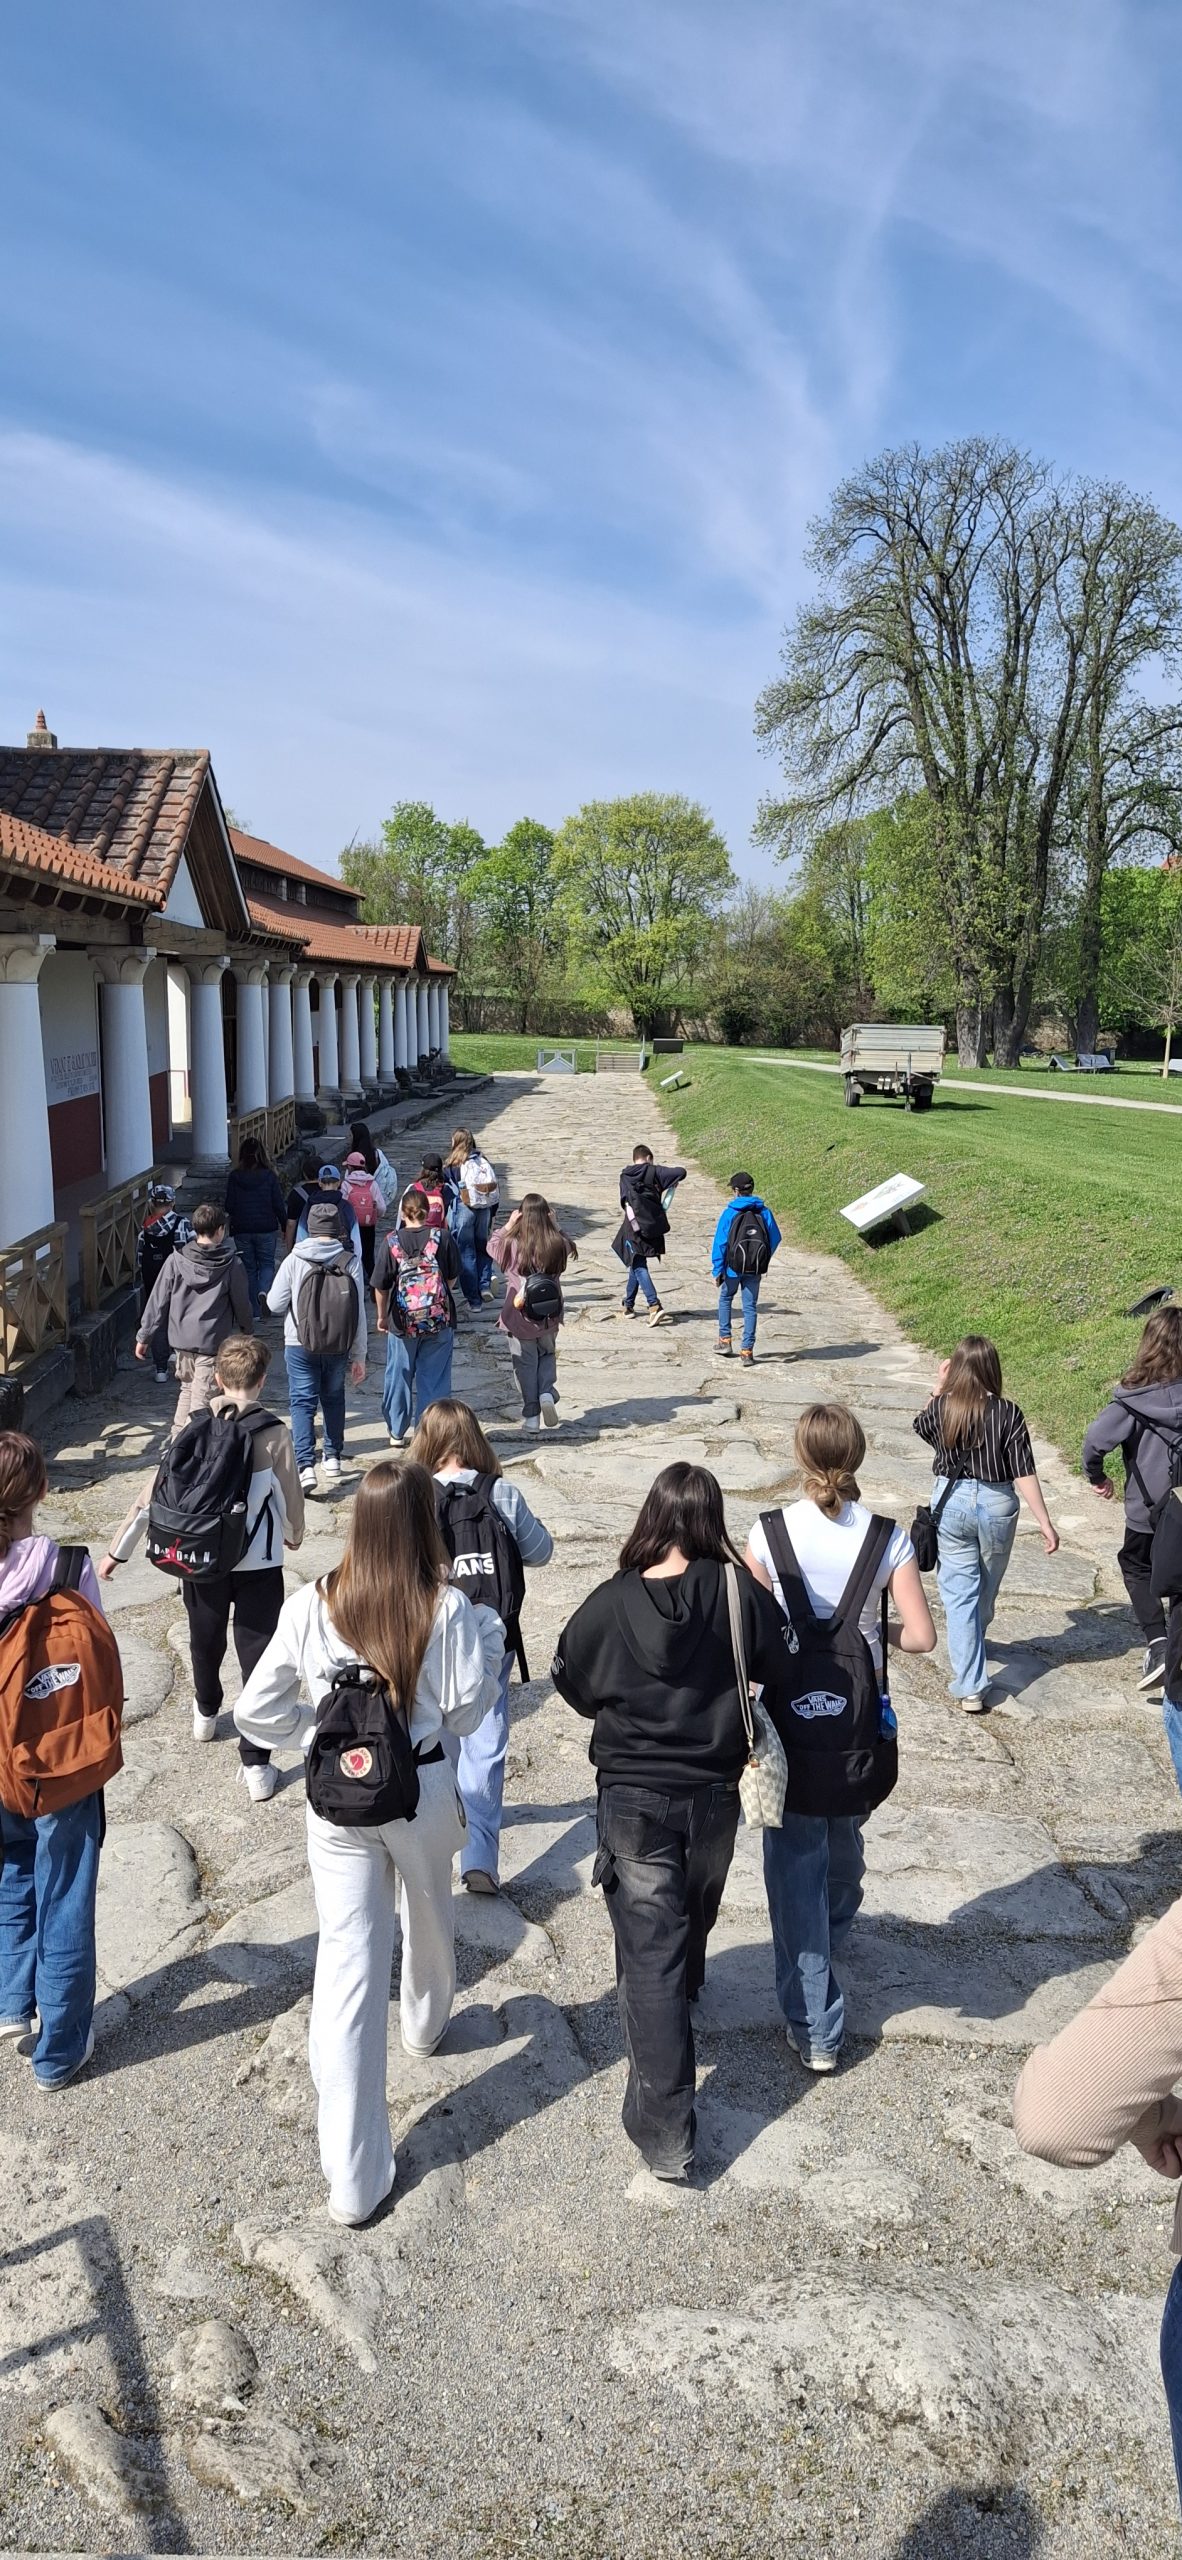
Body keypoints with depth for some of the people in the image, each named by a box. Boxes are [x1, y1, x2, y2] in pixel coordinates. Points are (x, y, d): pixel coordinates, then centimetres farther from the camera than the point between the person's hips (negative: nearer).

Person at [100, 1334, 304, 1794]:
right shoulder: (275, 1434, -15)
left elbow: (156, 1488, -4)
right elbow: (290, 1499, -4)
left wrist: (118, 1549, 5)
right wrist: (294, 1536, 19)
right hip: (258, 1565, -4)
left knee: (205, 1641, 27)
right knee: (258, 1657, 5)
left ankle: (205, 1713, 52)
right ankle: (256, 1763, 4)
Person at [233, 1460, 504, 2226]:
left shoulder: (312, 1605, -10)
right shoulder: (447, 1608, -17)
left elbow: (257, 1712, -6)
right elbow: (464, 1714, -8)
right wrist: (491, 1635, 2)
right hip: (422, 1790, 0)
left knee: (348, 1967, 3)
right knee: (429, 1913, 30)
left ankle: (355, 2177, 5)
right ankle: (426, 2023, 60)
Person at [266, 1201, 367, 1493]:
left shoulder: (295, 1260, -9)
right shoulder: (351, 1261, -7)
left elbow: (275, 1304, -5)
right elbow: (359, 1312, -5)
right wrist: (358, 1356, 2)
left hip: (300, 1345, -2)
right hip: (339, 1347, 2)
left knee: (303, 1402, 3)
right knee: (333, 1398, 20)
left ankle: (306, 1465, -9)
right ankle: (333, 1458, 27)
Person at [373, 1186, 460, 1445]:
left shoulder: (391, 1242, -7)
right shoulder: (443, 1237, -6)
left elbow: (381, 1286, -2)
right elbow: (453, 1278, 3)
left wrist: (382, 1316, 12)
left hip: (403, 1320, 0)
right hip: (440, 1318, 0)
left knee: (399, 1376, 15)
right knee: (433, 1376, 8)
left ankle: (397, 1432, 26)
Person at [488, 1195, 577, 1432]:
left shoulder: (512, 1244, -17)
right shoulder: (558, 1244, -13)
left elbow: (492, 1247, 4)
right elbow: (571, 1247, 11)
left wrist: (508, 1225, 4)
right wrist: (556, 1226, 4)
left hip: (520, 1317, -2)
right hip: (549, 1315, 2)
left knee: (525, 1365, 9)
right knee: (548, 1354, 24)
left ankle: (531, 1416, 13)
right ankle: (547, 1392, 0)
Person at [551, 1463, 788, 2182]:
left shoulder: (609, 1604, -15)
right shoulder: (735, 1591, -14)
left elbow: (573, 1686, 0)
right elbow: (776, 1662, 2)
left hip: (632, 1799, -2)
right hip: (713, 1794, 2)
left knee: (649, 1957, 1)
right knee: (693, 1916, 28)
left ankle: (667, 2131, 0)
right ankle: (686, 1991, 58)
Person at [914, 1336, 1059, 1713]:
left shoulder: (941, 1408, -8)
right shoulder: (1008, 1413, -12)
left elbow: (921, 1427, 17)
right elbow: (1024, 1474, -12)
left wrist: (938, 1389, 15)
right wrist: (1045, 1523, -7)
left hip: (951, 1502, 0)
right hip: (997, 1505, 0)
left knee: (959, 1593, 4)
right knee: (986, 1590, 23)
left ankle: (971, 1687, -1)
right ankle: (971, 1645, 50)